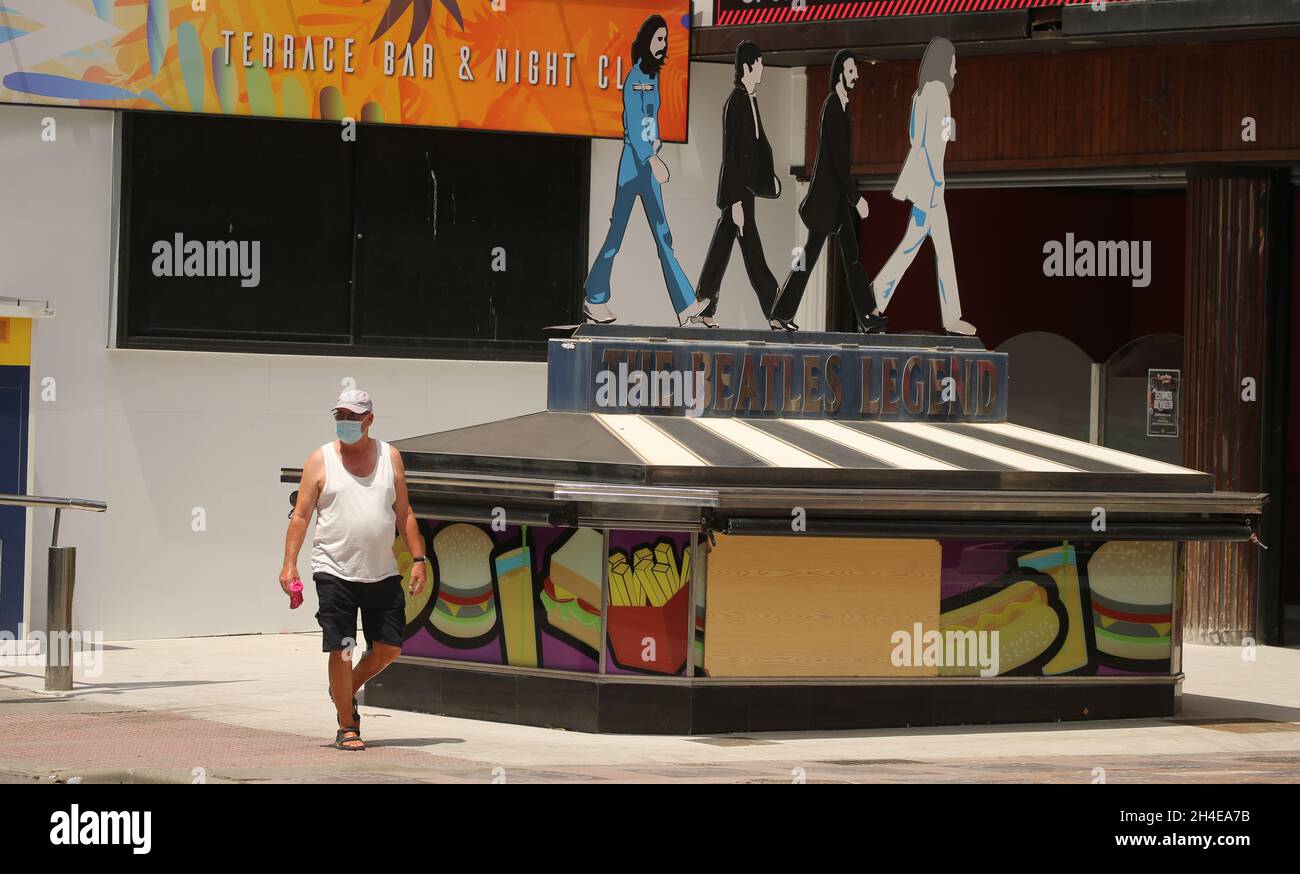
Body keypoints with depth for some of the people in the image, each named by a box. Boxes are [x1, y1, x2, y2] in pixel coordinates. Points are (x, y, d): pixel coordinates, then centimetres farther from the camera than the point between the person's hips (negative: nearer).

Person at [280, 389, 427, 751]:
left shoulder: (390, 457, 9)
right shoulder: (320, 460, 0)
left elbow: (404, 514, 12)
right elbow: (301, 515, -1)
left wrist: (418, 559, 4)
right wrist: (289, 563, -10)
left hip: (383, 573, 3)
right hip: (335, 572, -3)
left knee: (390, 648, 5)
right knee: (341, 651, -5)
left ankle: (346, 691, 30)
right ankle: (346, 728, 5)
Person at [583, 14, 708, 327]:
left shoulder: (653, 77, 13)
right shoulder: (635, 78, -14)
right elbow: (633, 126, -22)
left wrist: (656, 143, 7)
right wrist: (652, 160, -28)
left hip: (647, 161, 9)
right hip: (633, 161, -9)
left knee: (663, 235, 3)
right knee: (617, 232, 0)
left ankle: (685, 305, -2)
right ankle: (594, 299, 12)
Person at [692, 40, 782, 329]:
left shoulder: (751, 99, 9)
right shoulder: (735, 103, -19)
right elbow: (732, 155, -21)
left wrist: (770, 174, 20)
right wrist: (737, 202, -22)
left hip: (745, 185, 10)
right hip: (736, 188, -10)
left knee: (722, 247, 13)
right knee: (752, 251, -5)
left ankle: (703, 308, 18)